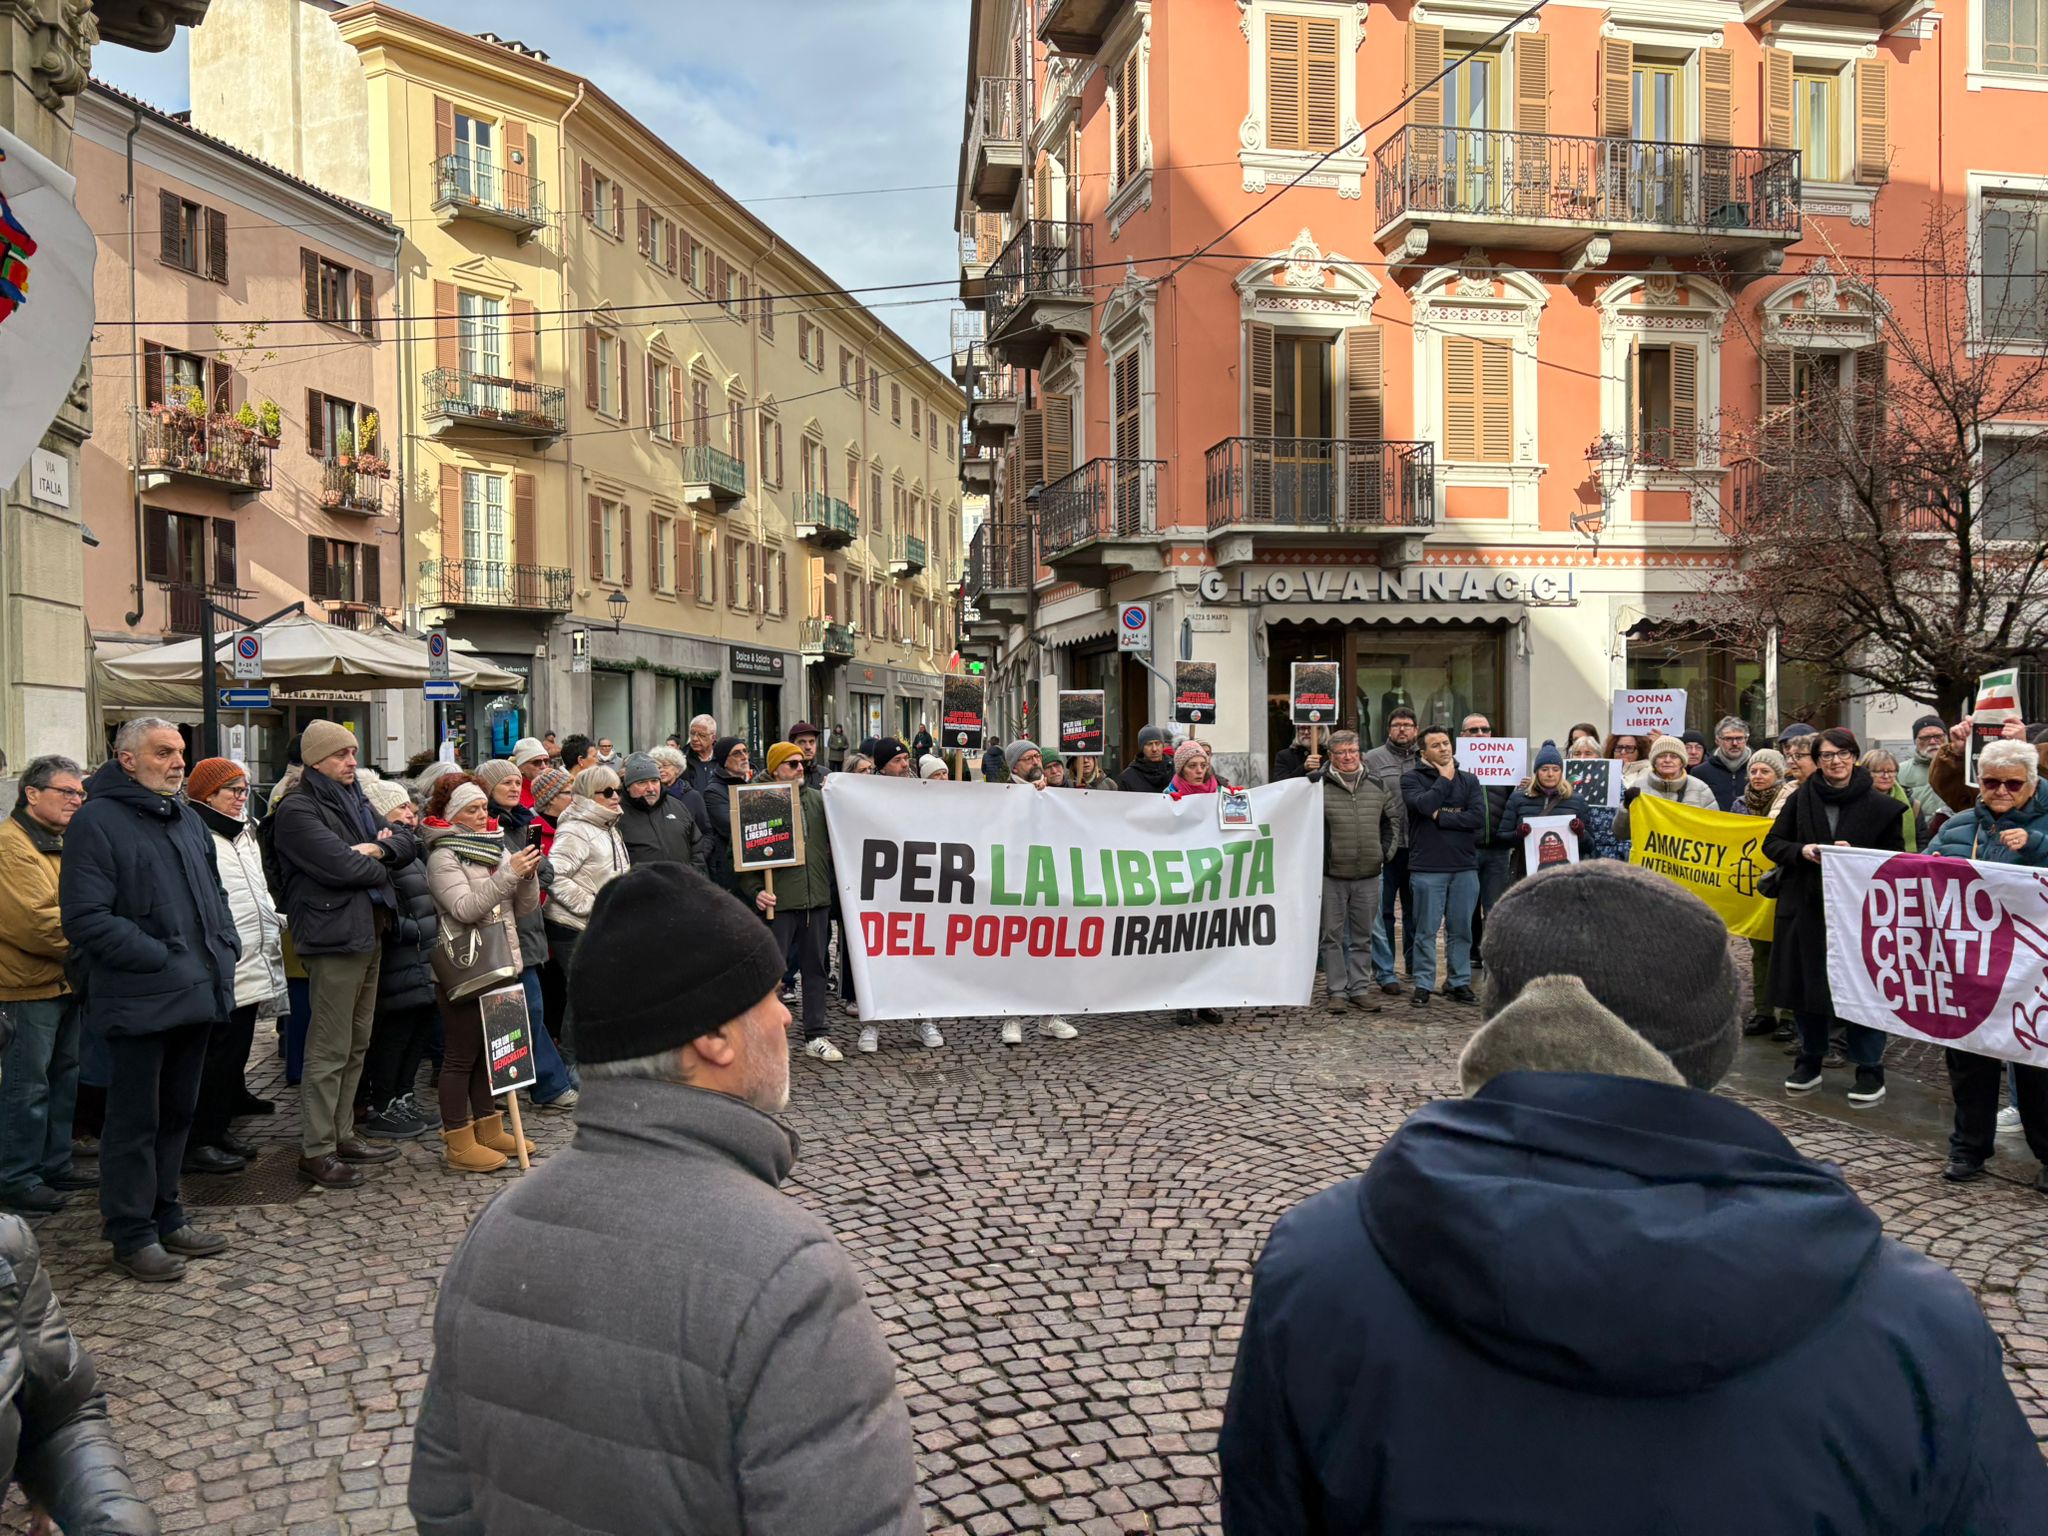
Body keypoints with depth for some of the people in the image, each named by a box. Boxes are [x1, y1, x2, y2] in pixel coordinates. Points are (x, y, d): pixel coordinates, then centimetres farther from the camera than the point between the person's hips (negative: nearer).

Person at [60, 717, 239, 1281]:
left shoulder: (185, 818, 14)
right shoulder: (96, 822, -11)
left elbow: (214, 891, 24)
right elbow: (86, 918, -18)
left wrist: (225, 948, 9)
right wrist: (158, 958, -19)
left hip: (195, 995, 8)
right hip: (139, 1000, -8)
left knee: (176, 1113, 17)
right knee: (135, 1120, 3)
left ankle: (166, 1217, 30)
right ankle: (133, 1234, 15)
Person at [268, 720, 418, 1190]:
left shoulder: (357, 801, 18)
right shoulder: (297, 809, -10)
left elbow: (407, 843, 13)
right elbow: (340, 864, -21)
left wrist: (378, 848, -8)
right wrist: (378, 867, -2)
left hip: (368, 933, 9)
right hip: (333, 937, -9)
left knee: (357, 1044, 15)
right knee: (330, 1049, -5)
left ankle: (341, 1135, 26)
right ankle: (315, 1151, 2)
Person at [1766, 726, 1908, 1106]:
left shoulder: (1880, 807, -1)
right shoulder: (1801, 799, 5)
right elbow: (1772, 843, 9)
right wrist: (1802, 851, -10)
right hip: (1804, 907, 3)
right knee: (1806, 984, 10)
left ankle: (1870, 1070, 12)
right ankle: (1809, 1060, 26)